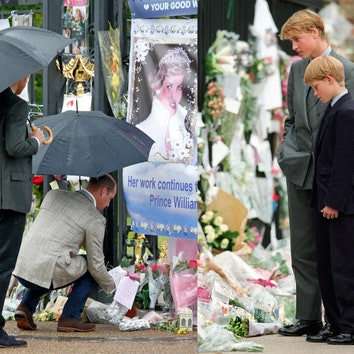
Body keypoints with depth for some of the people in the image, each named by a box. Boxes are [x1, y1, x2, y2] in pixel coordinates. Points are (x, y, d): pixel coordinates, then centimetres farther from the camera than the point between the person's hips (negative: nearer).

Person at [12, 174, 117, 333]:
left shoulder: (53, 194, 17)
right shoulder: (95, 219, -1)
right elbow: (96, 266, 3)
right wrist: (112, 288, 22)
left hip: (21, 268, 7)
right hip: (46, 271, -6)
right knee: (90, 267, 15)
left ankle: (26, 306, 16)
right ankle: (69, 317, 8)